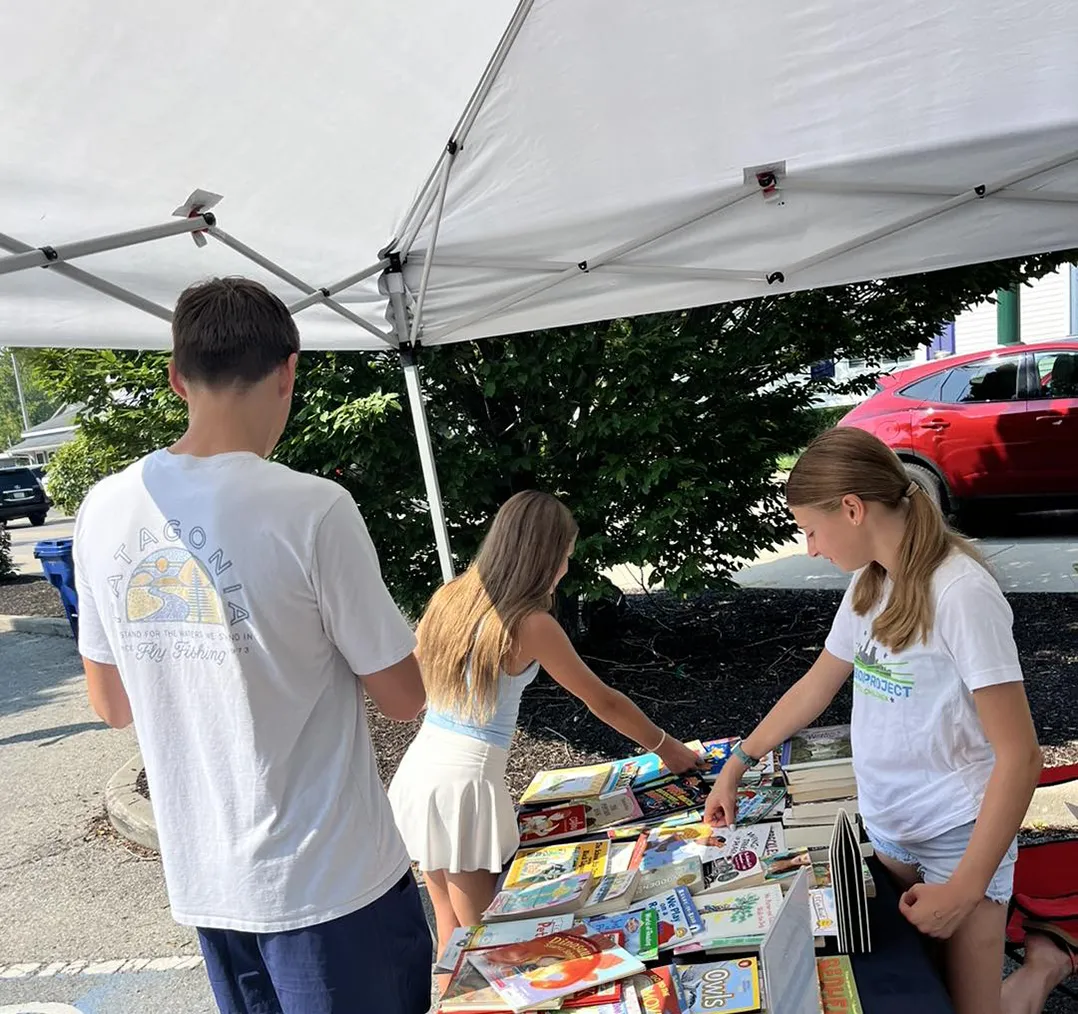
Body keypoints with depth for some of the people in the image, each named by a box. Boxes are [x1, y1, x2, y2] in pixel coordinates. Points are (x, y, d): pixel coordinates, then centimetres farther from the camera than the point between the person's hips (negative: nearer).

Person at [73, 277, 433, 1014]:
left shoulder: (106, 511, -5)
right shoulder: (312, 509, -22)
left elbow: (113, 704, 7)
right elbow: (405, 699, -12)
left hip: (202, 881, 5)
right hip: (329, 878, -5)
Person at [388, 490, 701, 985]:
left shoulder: (450, 596, 5)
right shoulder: (530, 625, -13)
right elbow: (603, 702, -3)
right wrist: (666, 747, 10)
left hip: (420, 765, 7)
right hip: (466, 779, -7)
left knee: (450, 926, 21)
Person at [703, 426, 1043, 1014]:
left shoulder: (959, 593, -22)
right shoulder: (869, 584, 0)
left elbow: (1018, 755, -20)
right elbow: (816, 685, 11)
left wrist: (966, 889, -19)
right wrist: (737, 765, 9)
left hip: (959, 834, -6)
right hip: (885, 825, 7)